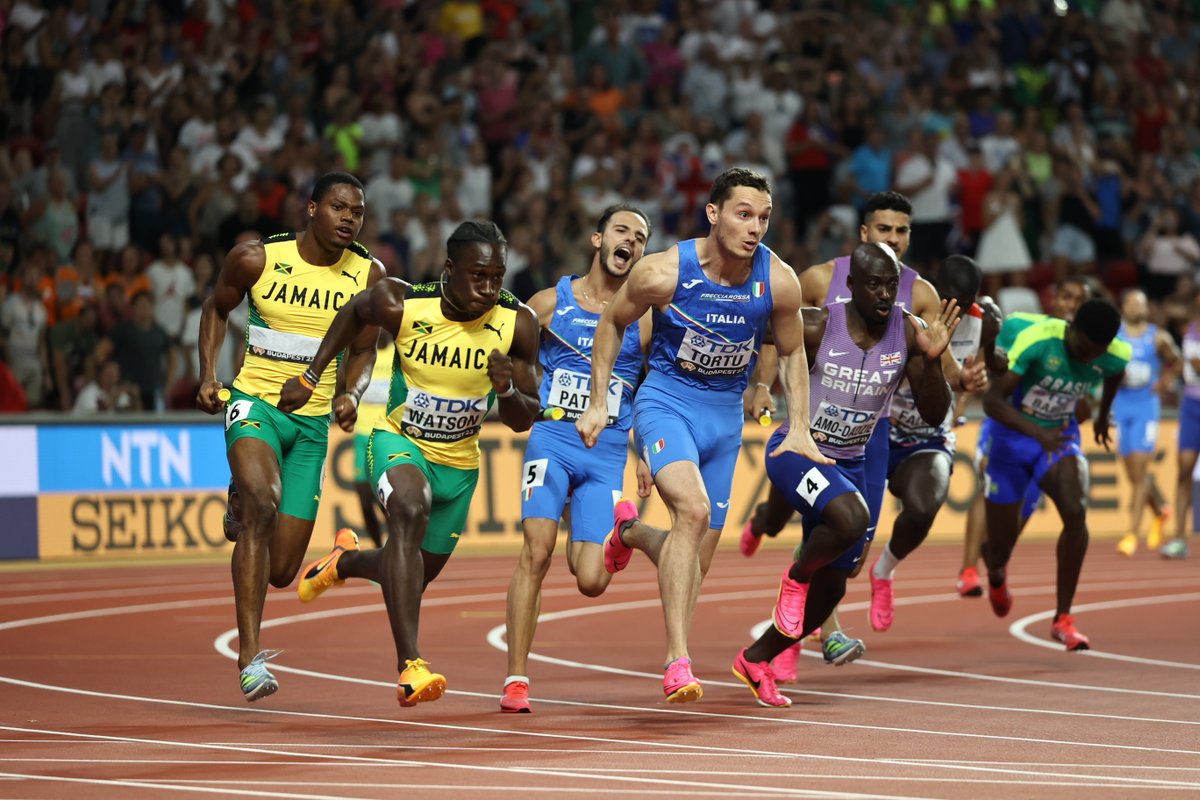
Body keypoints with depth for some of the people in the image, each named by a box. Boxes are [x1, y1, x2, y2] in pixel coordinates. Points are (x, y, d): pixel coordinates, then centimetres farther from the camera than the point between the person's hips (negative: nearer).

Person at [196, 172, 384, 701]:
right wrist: (208, 375, -1)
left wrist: (350, 394, -8)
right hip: (254, 402, -3)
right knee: (263, 500, -33)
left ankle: (244, 507, 42)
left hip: (313, 420, 3)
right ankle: (249, 657, -32)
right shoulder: (257, 259, -8)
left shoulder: (368, 276, -1)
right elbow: (217, 308, 11)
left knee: (281, 572, 3)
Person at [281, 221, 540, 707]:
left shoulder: (517, 324, -17)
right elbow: (354, 313, 3)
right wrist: (310, 377, 3)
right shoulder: (400, 305, -22)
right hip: (399, 443, -4)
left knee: (415, 576, 18)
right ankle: (409, 667, -43)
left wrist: (507, 390, -30)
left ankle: (346, 562, 56)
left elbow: (523, 421, -8)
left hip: (458, 464, 4)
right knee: (410, 509, -38)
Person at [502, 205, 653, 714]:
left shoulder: (645, 318, 8)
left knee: (591, 583, -8)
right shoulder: (551, 303, 6)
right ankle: (517, 679, -12)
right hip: (551, 440, -1)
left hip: (608, 453, 1)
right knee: (536, 552, -18)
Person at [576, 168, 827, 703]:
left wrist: (799, 430, 1)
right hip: (667, 401, -4)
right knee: (693, 508, -31)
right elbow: (613, 322, 1)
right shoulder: (664, 272, -19)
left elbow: (792, 352, 7)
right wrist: (598, 403, 1)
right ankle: (677, 660, -30)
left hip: (726, 416, 4)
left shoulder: (779, 282, -12)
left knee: (699, 555, 9)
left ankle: (630, 532, 45)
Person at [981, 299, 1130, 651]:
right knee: (1000, 549, 7)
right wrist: (1038, 433, -46)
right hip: (1014, 435, -2)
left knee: (1076, 512, -28)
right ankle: (996, 575, 50)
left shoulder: (1115, 356, -16)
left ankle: (1063, 618, -16)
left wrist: (1103, 413, 28)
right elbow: (992, 401, -32)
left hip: (1060, 436, 2)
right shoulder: (1037, 341, -30)